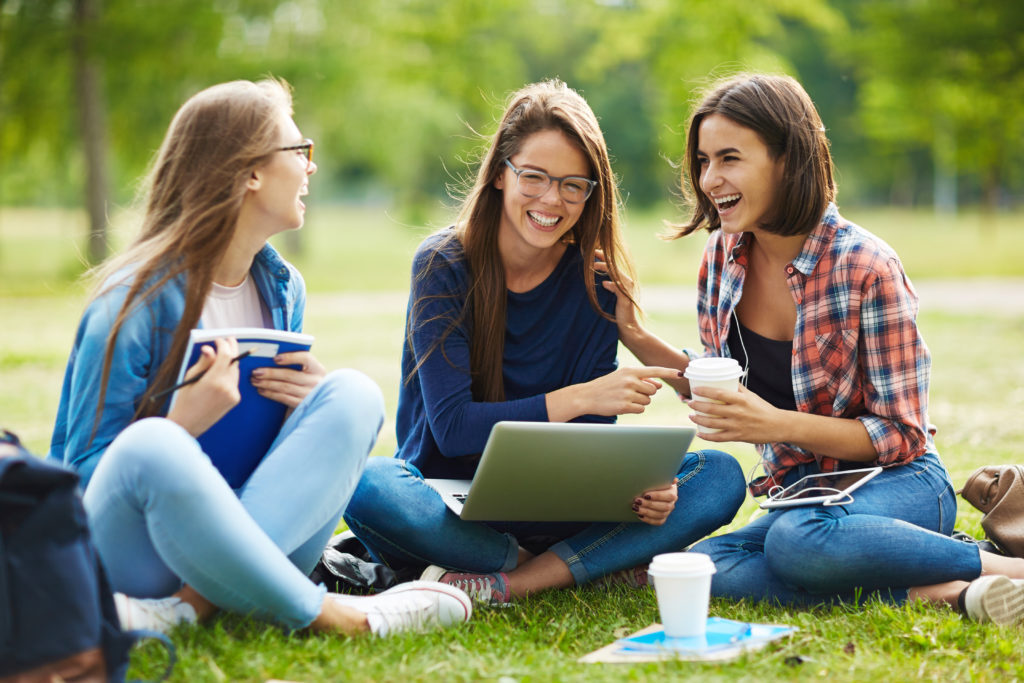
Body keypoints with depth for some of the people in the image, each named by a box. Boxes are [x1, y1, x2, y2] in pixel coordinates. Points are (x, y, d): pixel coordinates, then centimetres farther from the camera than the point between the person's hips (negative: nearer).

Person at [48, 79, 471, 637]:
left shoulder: (282, 288, 9)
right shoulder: (137, 299, -12)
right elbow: (86, 469, -11)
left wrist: (311, 402, -8)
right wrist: (184, 423, -29)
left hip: (249, 537, 6)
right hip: (129, 552, -6)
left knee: (354, 394, -17)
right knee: (152, 446, -39)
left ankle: (195, 603, -29)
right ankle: (328, 614, -28)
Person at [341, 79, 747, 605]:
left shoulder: (594, 282, 0)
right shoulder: (444, 265, -9)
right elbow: (452, 426, -16)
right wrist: (577, 398, -27)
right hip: (446, 505, -3)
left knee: (720, 476, -16)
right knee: (368, 487, -36)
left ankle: (508, 584, -28)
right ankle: (599, 563, -20)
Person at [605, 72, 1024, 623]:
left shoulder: (864, 266, -16)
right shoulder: (722, 256, 1)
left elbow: (901, 435, -14)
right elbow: (719, 391, 13)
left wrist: (779, 423, -28)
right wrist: (636, 339, -1)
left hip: (897, 483, -6)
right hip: (798, 491, 6)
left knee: (796, 540, -39)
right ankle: (935, 592, -24)